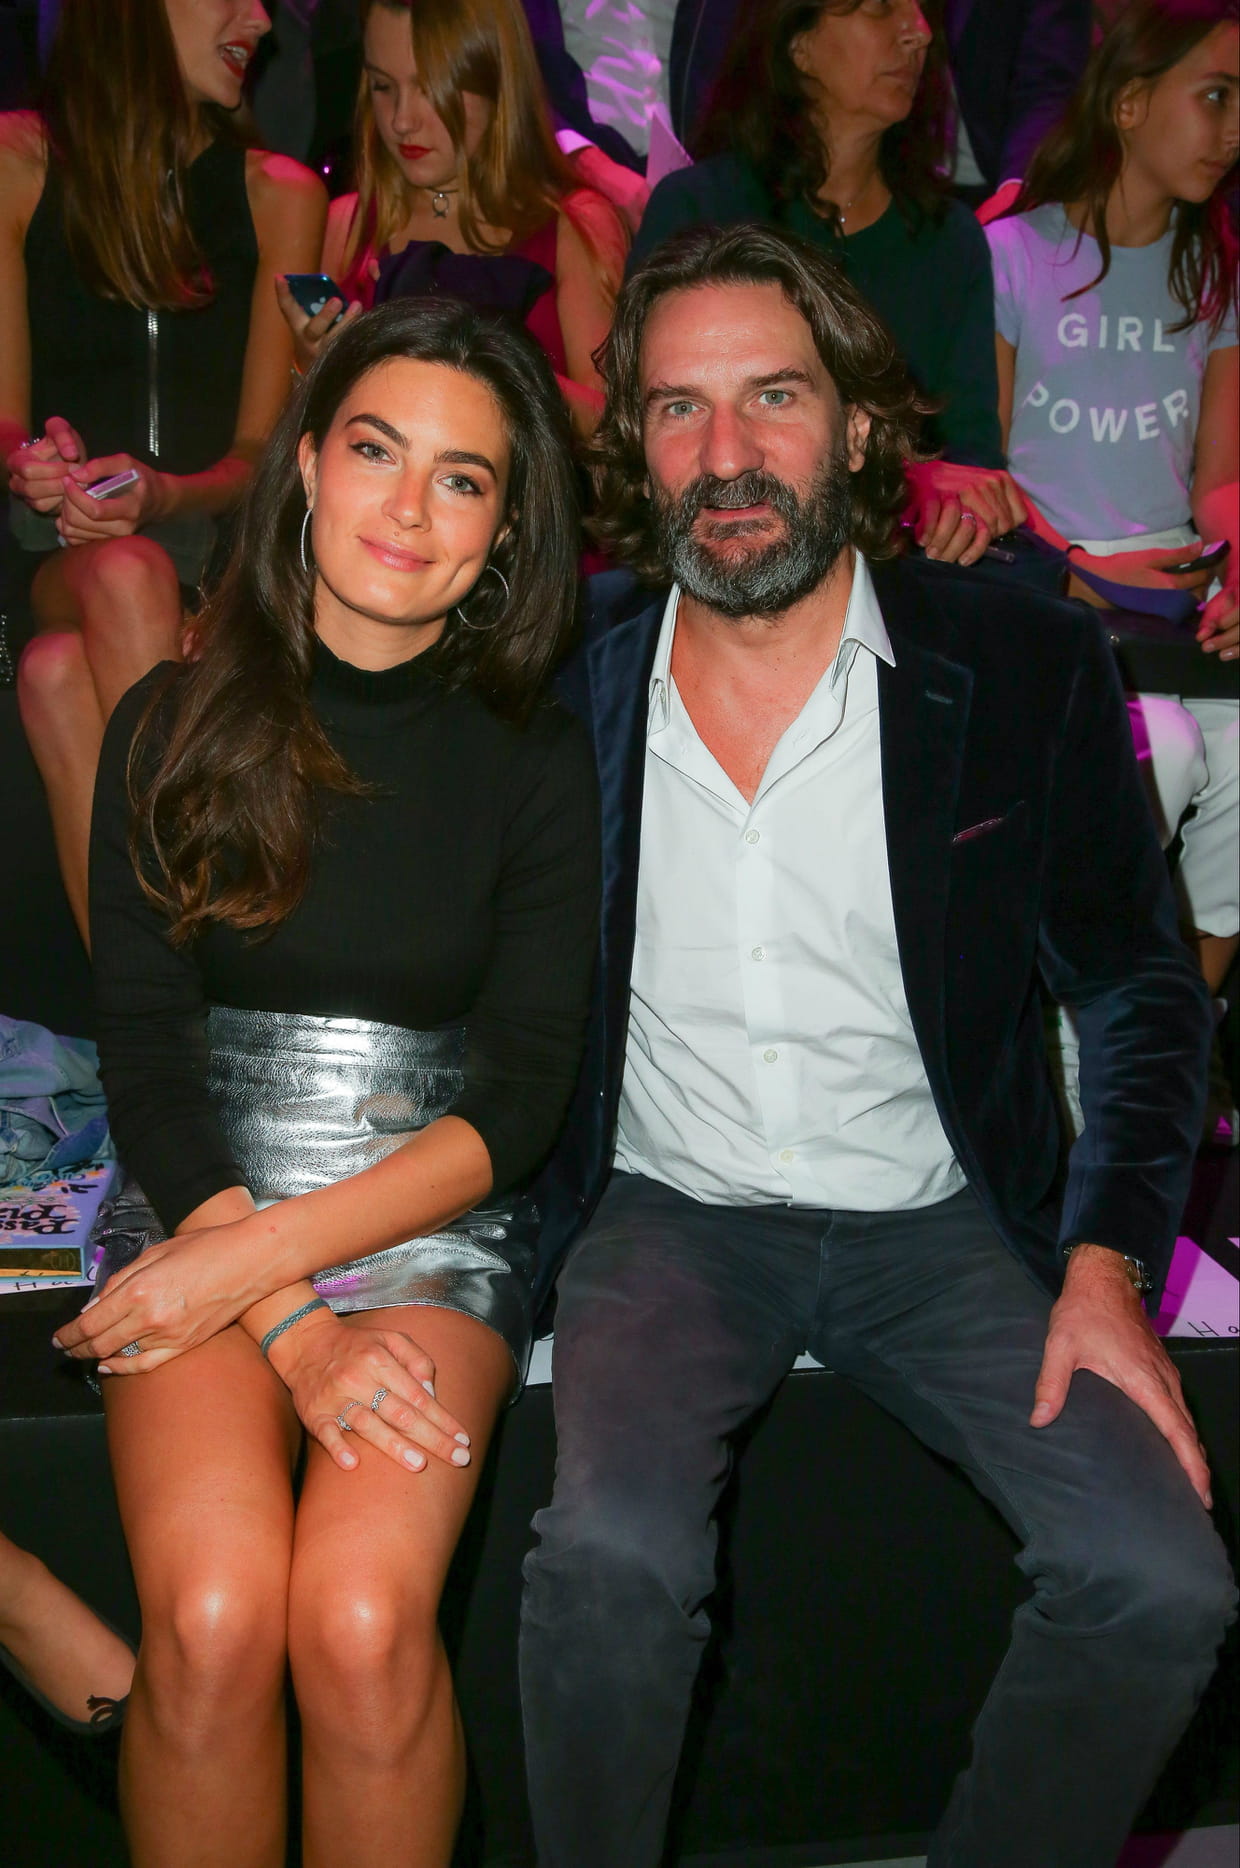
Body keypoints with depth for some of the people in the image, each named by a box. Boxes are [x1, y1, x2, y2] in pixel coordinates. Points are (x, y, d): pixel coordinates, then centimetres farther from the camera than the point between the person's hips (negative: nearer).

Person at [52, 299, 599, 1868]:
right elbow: (143, 1060, -1)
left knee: (362, 1621, -25)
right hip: (199, 1199, 1)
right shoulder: (174, 726, 4)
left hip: (436, 1219, 0)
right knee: (213, 1614, -24)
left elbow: (521, 1100, -2)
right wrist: (291, 1323, -14)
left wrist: (264, 1255, -14)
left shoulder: (531, 760, 3)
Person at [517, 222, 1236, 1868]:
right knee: (614, 1558, -27)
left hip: (941, 1220, 1)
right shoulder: (566, 678, -2)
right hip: (667, 1214, 0)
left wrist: (1107, 1265, -6)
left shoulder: (1027, 667, -3)